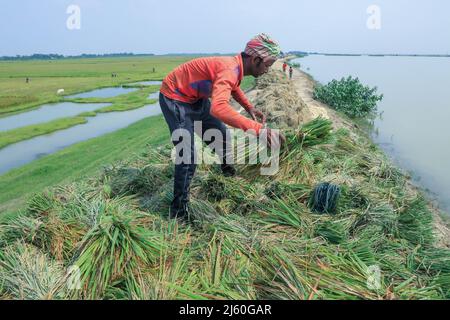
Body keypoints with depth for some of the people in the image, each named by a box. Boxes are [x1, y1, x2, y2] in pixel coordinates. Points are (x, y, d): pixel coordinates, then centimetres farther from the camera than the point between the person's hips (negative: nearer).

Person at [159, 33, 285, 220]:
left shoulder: (236, 66, -5)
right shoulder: (229, 70, -33)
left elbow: (233, 86, 21)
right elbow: (218, 108, -52)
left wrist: (249, 107, 5)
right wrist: (256, 128, -53)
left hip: (197, 98, 9)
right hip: (175, 99, -9)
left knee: (221, 137, 17)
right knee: (187, 157, -15)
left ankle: (229, 173, 42)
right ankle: (178, 212, -1)